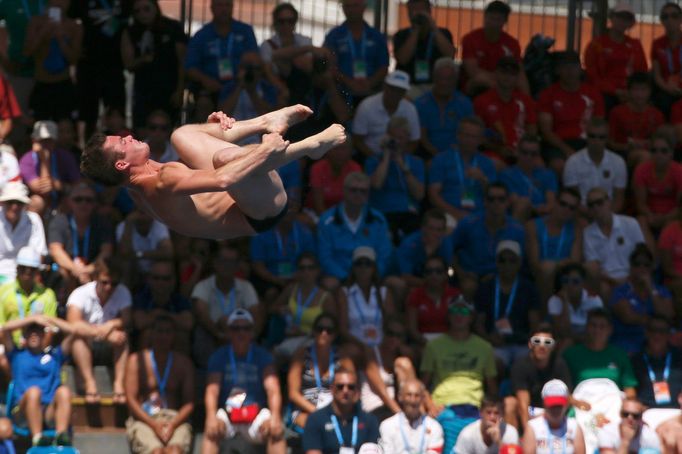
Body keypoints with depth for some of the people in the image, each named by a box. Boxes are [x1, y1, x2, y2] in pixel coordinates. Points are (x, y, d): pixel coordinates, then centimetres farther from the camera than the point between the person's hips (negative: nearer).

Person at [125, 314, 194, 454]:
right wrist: (153, 424, -14)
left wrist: (173, 424, -14)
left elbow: (189, 403, 6)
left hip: (175, 420, 1)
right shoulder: (137, 360, 9)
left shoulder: (184, 363, 13)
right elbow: (131, 399, 1)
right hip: (144, 419, -1)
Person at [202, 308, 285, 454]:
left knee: (276, 429, -31)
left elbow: (272, 389, -12)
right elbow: (212, 391, -12)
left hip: (256, 415, 0)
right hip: (227, 414, 0)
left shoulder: (262, 356, 2)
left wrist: (275, 416, -32)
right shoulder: (219, 357, 1)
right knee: (212, 429, -33)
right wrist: (212, 417, -33)